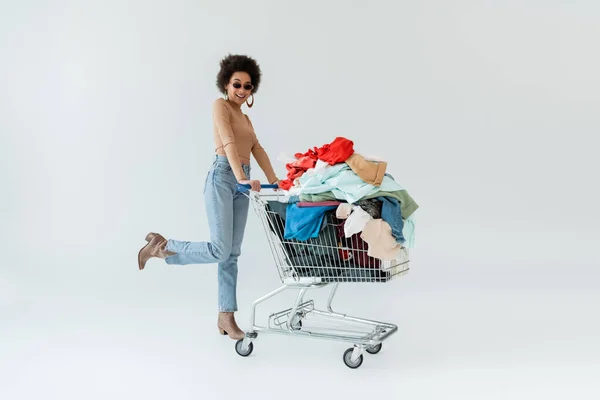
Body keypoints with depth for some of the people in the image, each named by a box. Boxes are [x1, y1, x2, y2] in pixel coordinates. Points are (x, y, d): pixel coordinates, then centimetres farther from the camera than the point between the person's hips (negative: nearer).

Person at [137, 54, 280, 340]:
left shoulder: (244, 117, 24)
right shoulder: (220, 105, -1)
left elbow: (258, 150, 17)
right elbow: (228, 143, -16)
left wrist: (274, 181, 5)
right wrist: (242, 177, -29)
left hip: (240, 183, 8)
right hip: (222, 178, -8)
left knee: (232, 253, 6)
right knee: (220, 250, -15)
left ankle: (226, 316, 10)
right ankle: (161, 245, 3)